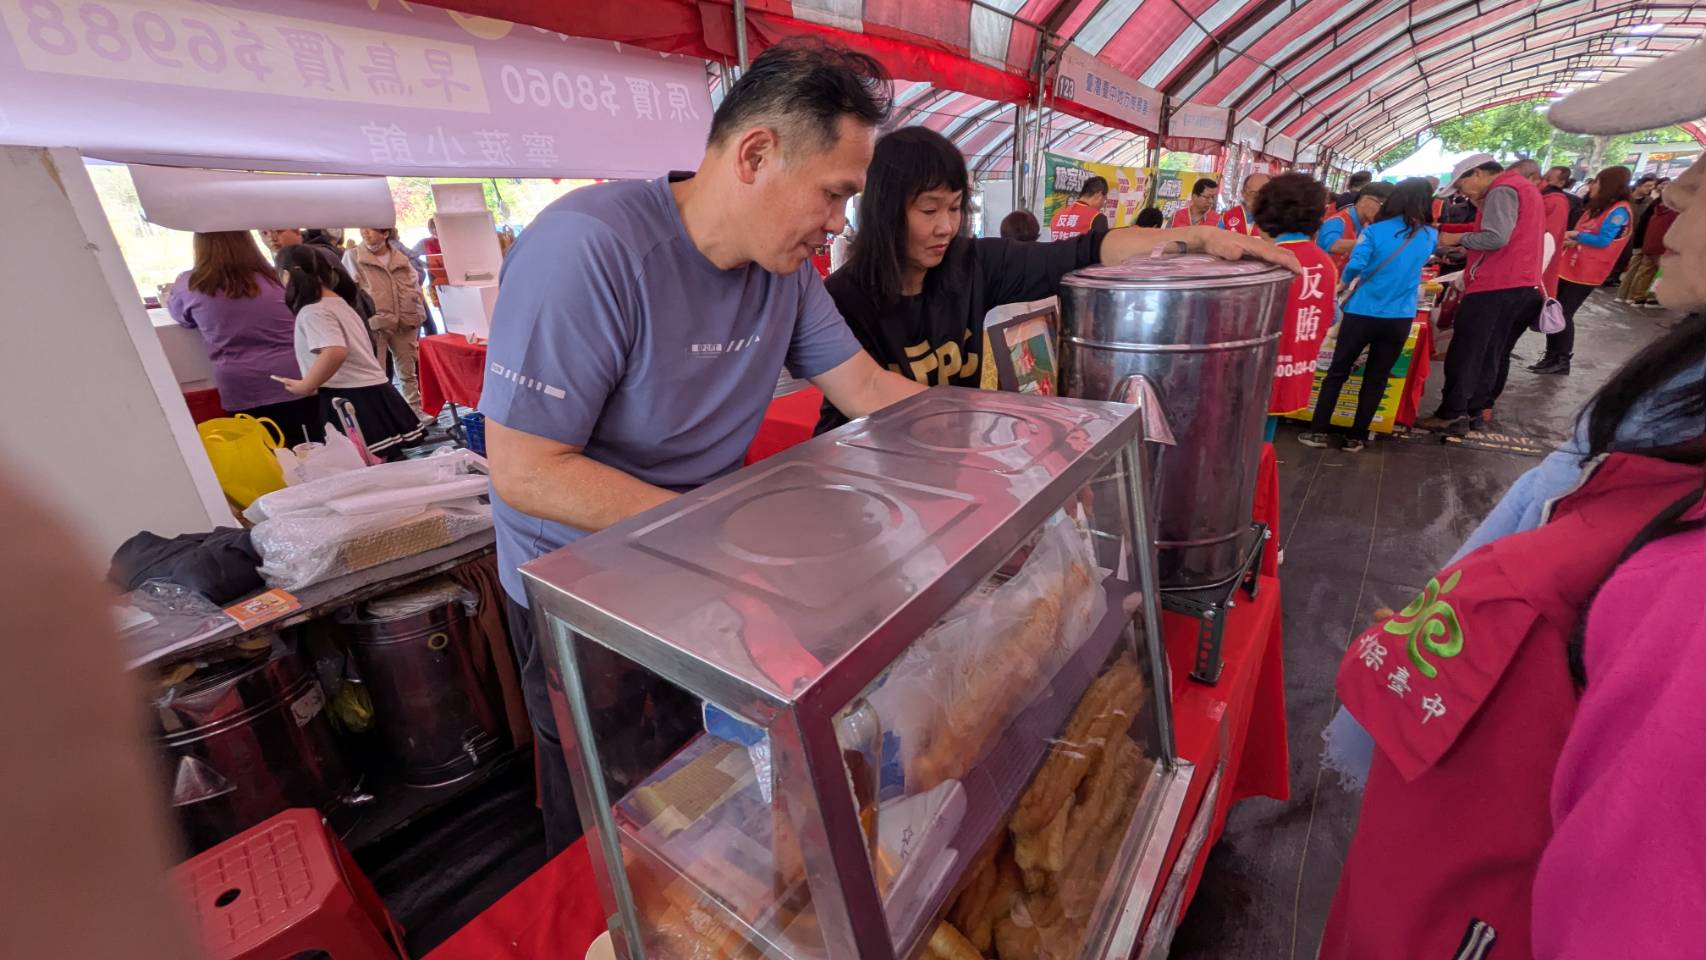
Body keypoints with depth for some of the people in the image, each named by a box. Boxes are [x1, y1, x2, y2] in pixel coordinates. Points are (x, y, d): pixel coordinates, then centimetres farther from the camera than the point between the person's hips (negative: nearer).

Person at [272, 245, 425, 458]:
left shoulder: (312, 311, -11)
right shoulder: (338, 302, 17)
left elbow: (335, 352, -29)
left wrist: (305, 386, -17)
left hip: (350, 400, -9)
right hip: (371, 394, 9)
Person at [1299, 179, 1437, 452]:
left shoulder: (1376, 231, -7)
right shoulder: (1431, 237, 6)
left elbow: (1354, 265, -16)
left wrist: (1345, 281, 5)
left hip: (1362, 314, -3)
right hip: (1400, 319, 3)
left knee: (1337, 373, 6)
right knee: (1376, 379, 10)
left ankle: (1319, 432, 6)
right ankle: (1356, 437, 14)